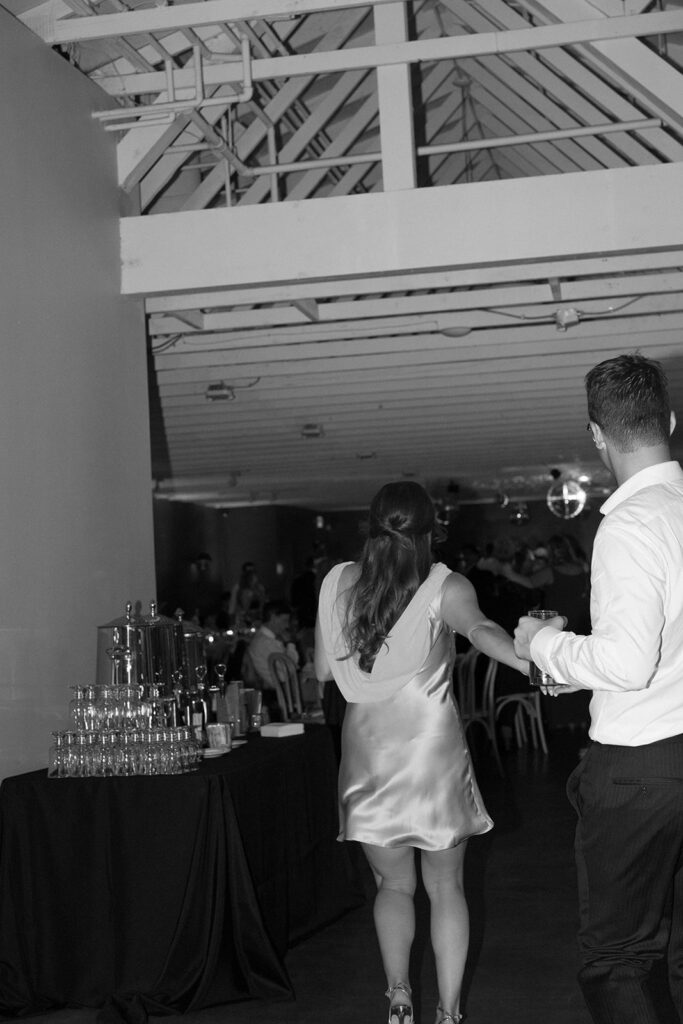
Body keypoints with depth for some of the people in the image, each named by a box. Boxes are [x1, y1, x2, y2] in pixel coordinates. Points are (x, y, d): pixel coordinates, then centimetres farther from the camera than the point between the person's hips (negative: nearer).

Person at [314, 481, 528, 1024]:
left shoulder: (338, 583, 3)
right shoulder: (445, 587, -6)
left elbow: (323, 670, 8)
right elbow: (480, 629, -27)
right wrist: (532, 661, -40)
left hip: (367, 750, 2)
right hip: (433, 748, -2)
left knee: (393, 883, 17)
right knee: (446, 886, 10)